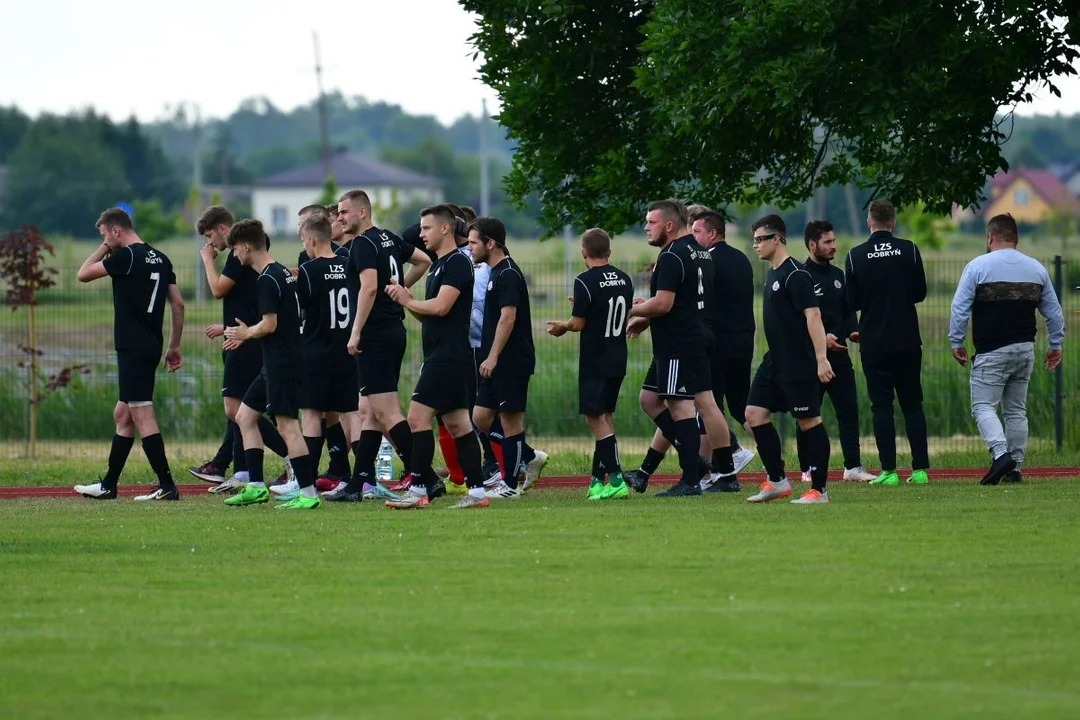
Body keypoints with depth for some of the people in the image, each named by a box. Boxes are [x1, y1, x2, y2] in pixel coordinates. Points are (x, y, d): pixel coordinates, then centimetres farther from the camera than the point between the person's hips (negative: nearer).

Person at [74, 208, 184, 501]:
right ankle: (108, 485, 21)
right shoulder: (160, 259, 12)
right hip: (150, 348, 9)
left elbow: (83, 274, -4)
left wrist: (103, 249, 8)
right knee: (122, 415, 15)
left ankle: (166, 486, -12)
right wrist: (174, 347, 18)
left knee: (142, 416, -9)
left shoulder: (127, 257, -12)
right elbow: (178, 304, 13)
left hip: (133, 349, -9)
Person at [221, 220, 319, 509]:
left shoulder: (267, 279, -16)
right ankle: (256, 486, 15)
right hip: (276, 363, 11)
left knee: (286, 425, -11)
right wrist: (245, 336, 23)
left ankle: (308, 493, -12)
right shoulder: (282, 272, 14)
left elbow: (269, 324, -19)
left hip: (282, 363, -11)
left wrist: (246, 333, 0)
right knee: (245, 416, 15)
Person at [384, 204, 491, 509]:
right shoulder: (439, 265, 20)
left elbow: (440, 307, -21)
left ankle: (419, 489, -12)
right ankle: (476, 490, 8)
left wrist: (407, 301, -6)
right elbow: (428, 315, 21)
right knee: (457, 424, 8)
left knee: (418, 417, -12)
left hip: (448, 356, -10)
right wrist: (408, 301, 2)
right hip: (441, 356, 10)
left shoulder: (457, 263, -11)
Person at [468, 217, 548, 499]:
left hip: (512, 360, -10)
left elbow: (507, 319, -22)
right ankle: (530, 458, 18)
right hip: (497, 362, 10)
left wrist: (492, 357, -24)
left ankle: (509, 484, 3)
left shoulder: (507, 274, -15)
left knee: (511, 420, -3)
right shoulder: (497, 273, 16)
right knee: (481, 417, 8)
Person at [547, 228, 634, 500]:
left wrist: (561, 326, 10)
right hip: (618, 360, 7)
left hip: (595, 362, -7)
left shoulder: (585, 282, -14)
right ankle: (597, 479, 19)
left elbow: (578, 323, -12)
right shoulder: (624, 279, 7)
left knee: (596, 418, -5)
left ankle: (616, 479, -15)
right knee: (604, 417, 15)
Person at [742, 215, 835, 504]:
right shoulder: (772, 274, 14)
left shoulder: (795, 275, -15)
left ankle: (819, 489, 3)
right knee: (755, 413, 5)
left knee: (809, 421, -3)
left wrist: (821, 358, -27)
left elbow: (812, 314, -21)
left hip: (798, 365, -10)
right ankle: (777, 482, 11)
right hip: (774, 361, 10)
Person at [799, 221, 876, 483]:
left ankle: (853, 466, 0)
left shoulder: (838, 275, 16)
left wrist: (852, 331, 3)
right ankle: (808, 469, 9)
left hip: (838, 354, 6)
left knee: (849, 410, -2)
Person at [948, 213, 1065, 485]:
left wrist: (956, 342, 0)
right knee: (1016, 410, 12)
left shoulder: (978, 266, -5)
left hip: (991, 353, -5)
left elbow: (960, 307, -8)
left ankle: (1000, 453, -26)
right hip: (1025, 350, 5)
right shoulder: (1036, 269, 10)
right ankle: (1014, 469, 10)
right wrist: (1056, 345, 25)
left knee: (983, 406, -4)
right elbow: (1054, 312, 16)